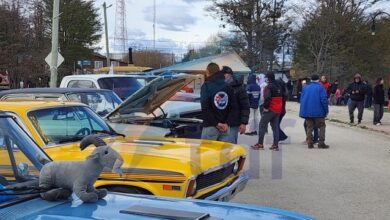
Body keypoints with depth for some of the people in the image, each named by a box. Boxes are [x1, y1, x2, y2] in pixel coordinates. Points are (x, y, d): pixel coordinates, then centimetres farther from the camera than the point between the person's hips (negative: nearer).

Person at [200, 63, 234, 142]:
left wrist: (216, 123, -11)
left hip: (210, 127, -5)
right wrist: (226, 123, -1)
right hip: (225, 127, 5)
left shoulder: (206, 86, -5)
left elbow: (205, 108, -15)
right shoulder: (228, 87, 12)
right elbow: (232, 107, 7)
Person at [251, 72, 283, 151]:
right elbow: (282, 97, 17)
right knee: (275, 127, 10)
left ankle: (260, 144, 0)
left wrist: (265, 107, -15)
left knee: (262, 125, 0)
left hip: (270, 110, -8)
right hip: (278, 110, 8)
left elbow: (267, 98, -25)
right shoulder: (278, 86, 14)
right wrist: (280, 107, 17)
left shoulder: (269, 86, -13)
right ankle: (275, 145, 7)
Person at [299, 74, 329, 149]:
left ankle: (310, 143, 5)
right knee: (322, 126, 6)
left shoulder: (305, 88, 10)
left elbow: (302, 100, 11)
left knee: (309, 127, 10)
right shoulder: (320, 87, -5)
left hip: (306, 111, 4)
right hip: (318, 112, -4)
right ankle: (321, 143, -2)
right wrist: (326, 110, -4)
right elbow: (324, 100, -12)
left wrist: (303, 110, 19)